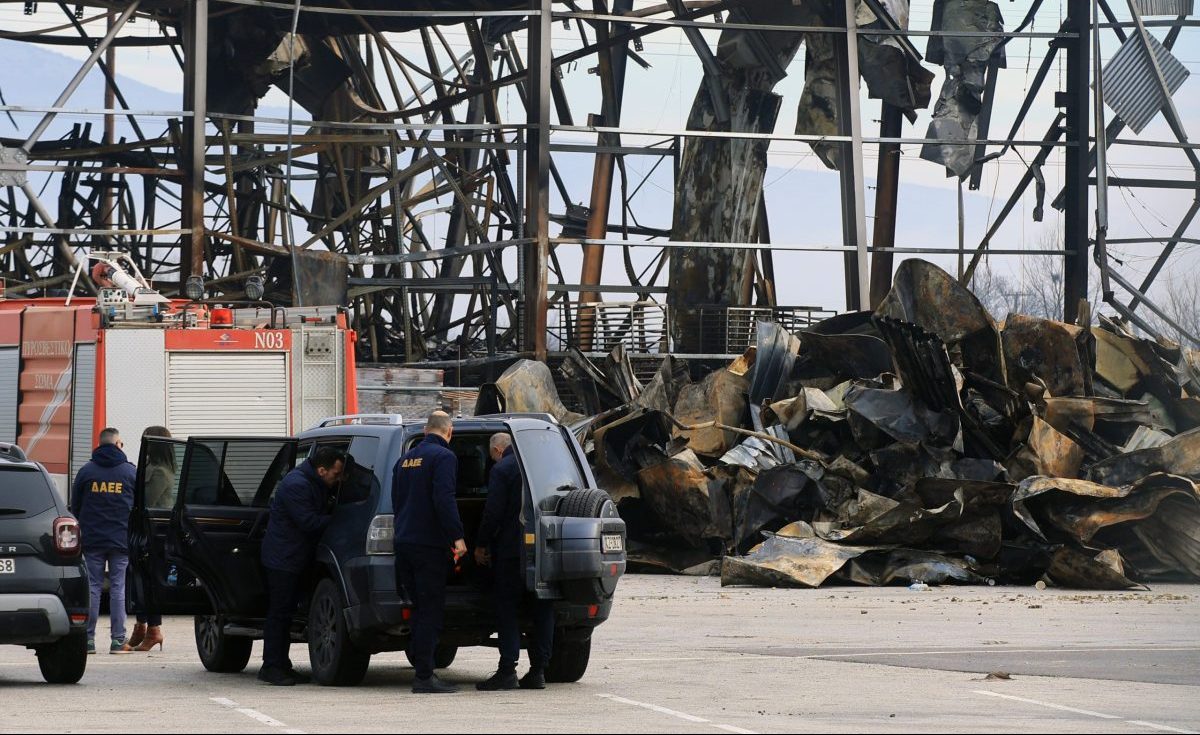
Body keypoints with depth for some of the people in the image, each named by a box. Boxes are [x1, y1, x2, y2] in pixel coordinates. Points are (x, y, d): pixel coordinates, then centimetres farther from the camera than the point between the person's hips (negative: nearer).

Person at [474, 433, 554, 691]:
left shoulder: (502, 470, -7)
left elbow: (494, 512, -12)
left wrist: (481, 545, -2)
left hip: (512, 548, -6)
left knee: (506, 608, 0)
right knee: (542, 610, 9)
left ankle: (507, 670, -7)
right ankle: (538, 670, 9)